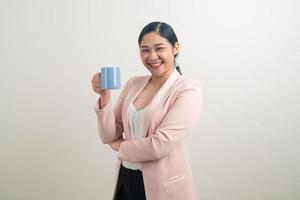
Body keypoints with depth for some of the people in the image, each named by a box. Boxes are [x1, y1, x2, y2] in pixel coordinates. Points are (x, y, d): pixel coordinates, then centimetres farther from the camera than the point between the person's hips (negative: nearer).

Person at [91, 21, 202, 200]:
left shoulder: (188, 89, -14)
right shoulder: (133, 84, 2)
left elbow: (159, 145, -21)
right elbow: (109, 136, 0)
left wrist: (121, 146, -6)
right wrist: (105, 96, -13)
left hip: (164, 185, -4)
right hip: (126, 179, 5)